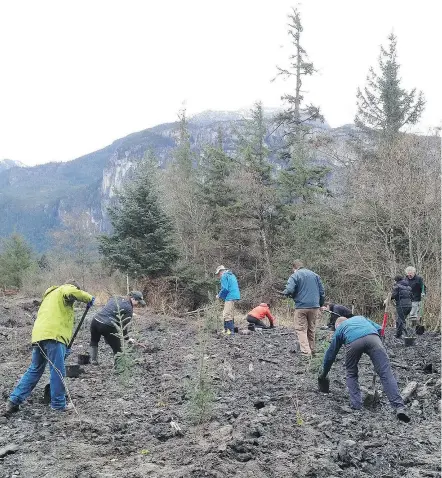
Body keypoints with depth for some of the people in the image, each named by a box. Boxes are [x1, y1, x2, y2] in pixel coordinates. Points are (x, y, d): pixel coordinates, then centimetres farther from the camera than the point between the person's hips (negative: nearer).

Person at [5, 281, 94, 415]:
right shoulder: (64, 289, 10)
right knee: (58, 372, -1)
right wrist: (89, 298, -1)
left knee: (34, 370, 16)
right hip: (53, 335, -9)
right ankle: (58, 404, 4)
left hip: (38, 336, 9)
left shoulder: (49, 296, 37)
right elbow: (72, 292, -18)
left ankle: (14, 400, 13)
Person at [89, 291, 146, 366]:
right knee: (117, 349, 8)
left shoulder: (114, 298, 16)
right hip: (108, 327, -7)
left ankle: (93, 360, 36)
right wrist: (127, 338, 6)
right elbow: (124, 325, -6)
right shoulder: (129, 308, -6)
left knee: (94, 341, 33)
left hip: (96, 321, 7)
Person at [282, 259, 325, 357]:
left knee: (301, 330, -1)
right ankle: (311, 350, 23)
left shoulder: (295, 276, -4)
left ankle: (306, 352, -12)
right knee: (311, 329, 16)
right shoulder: (315, 275, 12)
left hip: (301, 306, -5)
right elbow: (322, 291, 11)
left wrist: (283, 293, 6)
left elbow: (289, 290, -16)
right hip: (314, 306, 5)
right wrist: (320, 304, 19)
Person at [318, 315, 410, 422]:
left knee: (351, 374, 24)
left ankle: (356, 405, 16)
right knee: (385, 373, -3)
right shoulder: (360, 317, 44)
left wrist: (323, 374, 54)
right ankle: (399, 407, -14)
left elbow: (330, 354, 43)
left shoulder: (339, 329, 38)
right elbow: (378, 329, 28)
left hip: (353, 342, -1)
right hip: (373, 338, 1)